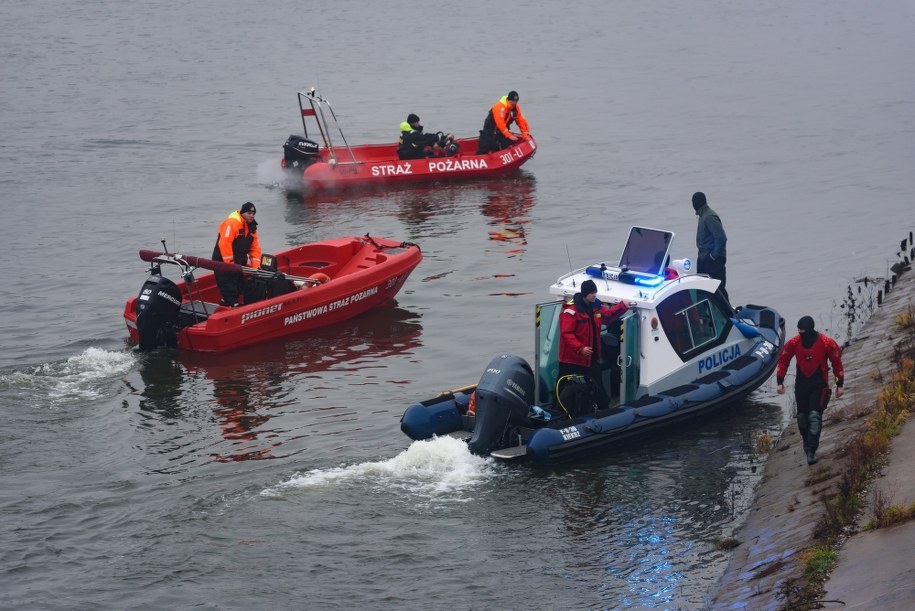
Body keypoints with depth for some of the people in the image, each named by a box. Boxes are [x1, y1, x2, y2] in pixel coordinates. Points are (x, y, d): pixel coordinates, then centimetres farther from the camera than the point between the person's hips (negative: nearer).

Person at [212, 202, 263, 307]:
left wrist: (256, 266, 0)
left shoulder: (252, 227, 9)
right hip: (223, 261, -9)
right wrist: (230, 263, -24)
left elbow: (255, 248, 10)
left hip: (240, 262, 9)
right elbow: (224, 244, -26)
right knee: (230, 290, -12)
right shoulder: (232, 223, -19)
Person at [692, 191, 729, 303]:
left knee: (718, 288, -9)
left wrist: (714, 255, -19)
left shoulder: (709, 217, -18)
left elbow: (721, 238, -23)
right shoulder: (703, 215, 13)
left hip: (714, 260, -11)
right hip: (704, 258, 11)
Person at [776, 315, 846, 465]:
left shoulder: (826, 343, -14)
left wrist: (840, 384, -2)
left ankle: (811, 450, -15)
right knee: (802, 416, 10)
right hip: (801, 384, 3)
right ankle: (807, 443, 32)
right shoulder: (794, 343, -7)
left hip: (819, 385, -3)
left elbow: (837, 363, -2)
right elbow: (783, 361, 5)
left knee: (815, 415, -13)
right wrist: (780, 382, 1)